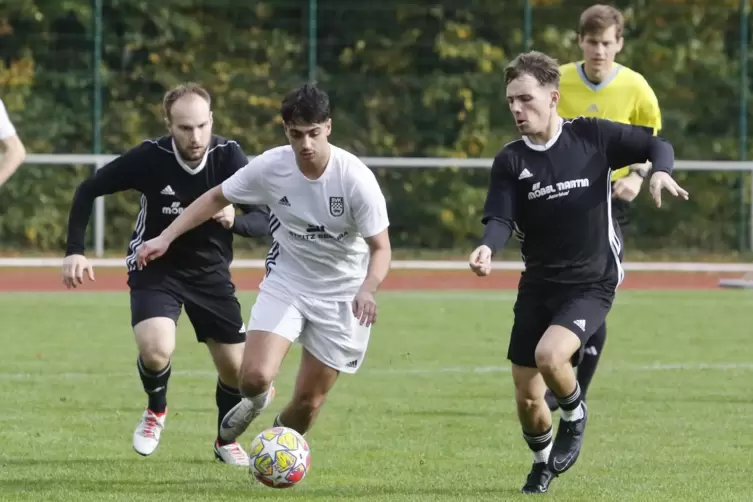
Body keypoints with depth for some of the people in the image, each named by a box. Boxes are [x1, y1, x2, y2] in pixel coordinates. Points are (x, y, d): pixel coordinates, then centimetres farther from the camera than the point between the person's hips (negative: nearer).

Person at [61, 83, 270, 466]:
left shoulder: (228, 156, -18)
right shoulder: (149, 157, -21)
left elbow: (264, 220, -16)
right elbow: (88, 191, -8)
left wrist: (235, 220, -38)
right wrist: (74, 251, -16)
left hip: (211, 273, 2)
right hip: (155, 269, -2)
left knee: (236, 369, 5)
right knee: (156, 351, -27)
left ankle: (226, 440, 36)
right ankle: (156, 410, 8)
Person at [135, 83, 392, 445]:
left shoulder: (356, 178, -22)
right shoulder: (270, 167, -15)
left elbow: (380, 247, -16)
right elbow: (217, 198, 1)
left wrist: (367, 290, -36)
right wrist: (166, 237, -6)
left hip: (341, 294, -1)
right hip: (286, 281, 1)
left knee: (308, 401, 2)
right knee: (255, 377, -19)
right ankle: (255, 401, 21)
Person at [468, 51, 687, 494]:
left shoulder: (592, 136, -7)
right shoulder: (510, 162, -2)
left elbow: (656, 145, 2)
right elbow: (501, 219, -11)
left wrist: (660, 172, -20)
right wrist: (488, 248, -33)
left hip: (592, 284, -3)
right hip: (538, 286, 4)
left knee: (550, 355, -29)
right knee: (527, 397, 5)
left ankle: (575, 414, 4)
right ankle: (543, 464, 36)